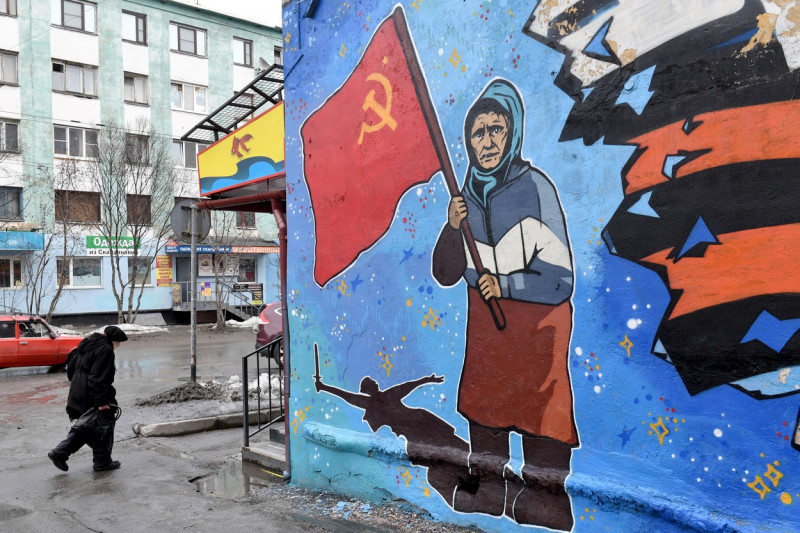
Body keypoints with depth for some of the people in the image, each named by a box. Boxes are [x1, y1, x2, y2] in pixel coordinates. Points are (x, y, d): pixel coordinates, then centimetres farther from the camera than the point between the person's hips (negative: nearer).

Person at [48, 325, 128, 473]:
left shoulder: (87, 345, 13)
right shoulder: (105, 350, -17)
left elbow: (70, 368, 20)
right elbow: (98, 378, -24)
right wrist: (101, 402, -23)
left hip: (77, 395, 9)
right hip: (91, 398, -9)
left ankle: (60, 452, 12)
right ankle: (102, 462, 12)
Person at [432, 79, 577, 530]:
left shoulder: (536, 188, -18)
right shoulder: (470, 193, 0)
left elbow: (560, 280, -18)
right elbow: (447, 274, 2)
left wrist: (507, 284, -30)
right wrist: (453, 228, -14)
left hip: (537, 318, -6)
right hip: (485, 316, 6)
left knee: (540, 402, 1)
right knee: (481, 397, 14)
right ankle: (489, 487, 34)